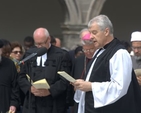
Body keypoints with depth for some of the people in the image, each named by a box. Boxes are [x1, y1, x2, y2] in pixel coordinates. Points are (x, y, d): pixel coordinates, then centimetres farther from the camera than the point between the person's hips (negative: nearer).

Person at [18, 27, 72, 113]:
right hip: (32, 105, 4)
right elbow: (22, 77, 13)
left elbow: (65, 80, -6)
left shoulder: (62, 55, -1)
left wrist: (49, 91, -19)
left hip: (53, 106, -3)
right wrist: (30, 88, -7)